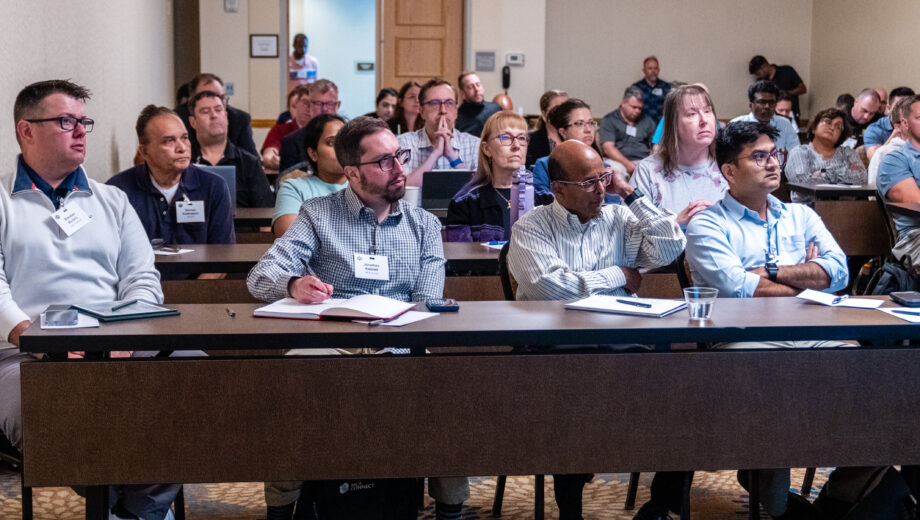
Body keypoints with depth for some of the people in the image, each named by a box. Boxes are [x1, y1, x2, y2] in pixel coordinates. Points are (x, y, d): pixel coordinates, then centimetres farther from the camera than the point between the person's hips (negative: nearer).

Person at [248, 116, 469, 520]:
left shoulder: (424, 225, 15)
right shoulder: (318, 215, 9)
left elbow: (427, 305, 5)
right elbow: (262, 275, -3)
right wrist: (293, 285, -27)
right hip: (328, 343, -1)